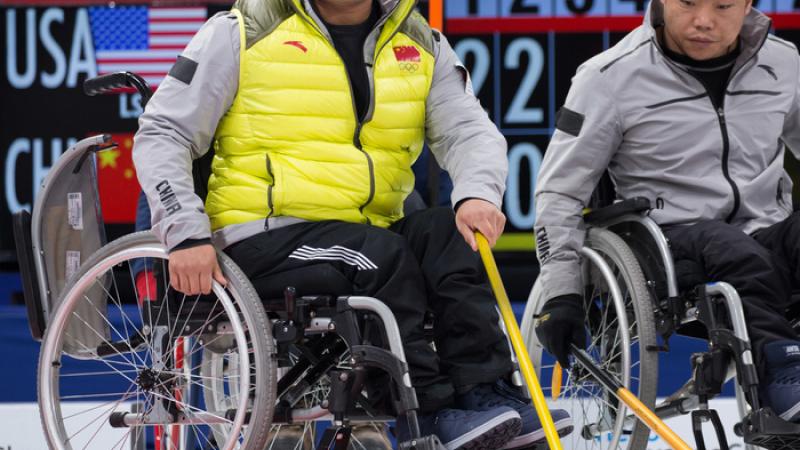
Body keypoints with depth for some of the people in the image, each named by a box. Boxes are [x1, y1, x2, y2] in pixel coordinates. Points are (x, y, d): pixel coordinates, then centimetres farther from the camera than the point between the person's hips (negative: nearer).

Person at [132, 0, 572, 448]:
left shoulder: (421, 43, 10)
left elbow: (470, 130, 0)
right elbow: (163, 133, -1)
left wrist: (478, 195, -24)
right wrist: (186, 234, -15)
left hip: (372, 231, 4)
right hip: (265, 239, -4)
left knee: (454, 234, -23)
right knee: (381, 257, -30)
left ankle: (487, 397, -26)